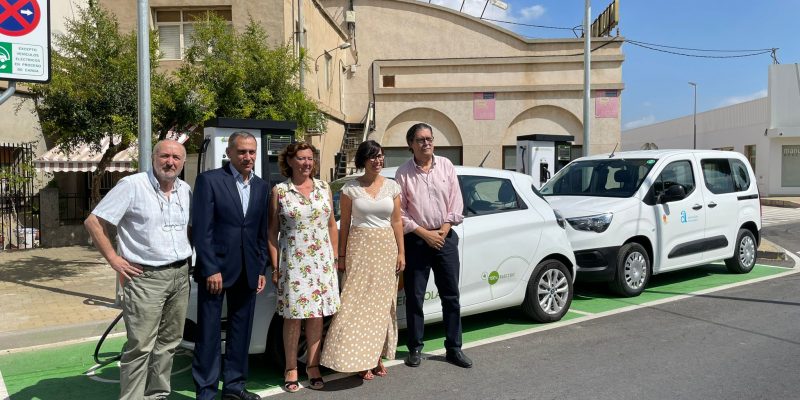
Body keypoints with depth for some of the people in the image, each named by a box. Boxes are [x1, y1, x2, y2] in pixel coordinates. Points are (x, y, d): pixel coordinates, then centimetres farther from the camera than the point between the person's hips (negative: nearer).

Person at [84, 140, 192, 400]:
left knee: (168, 342, 14)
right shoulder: (132, 185, -9)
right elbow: (93, 222, -8)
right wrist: (114, 259, -10)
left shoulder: (185, 190, 8)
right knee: (140, 347, -5)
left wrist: (188, 251, 9)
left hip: (180, 275, 6)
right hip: (146, 277, -6)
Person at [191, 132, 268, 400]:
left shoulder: (261, 187, 11)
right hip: (216, 268, -5)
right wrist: (211, 270, -15)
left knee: (241, 331, 12)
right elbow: (201, 229, -10)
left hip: (248, 272, 5)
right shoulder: (209, 180, -5)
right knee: (209, 334, 4)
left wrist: (261, 270, 8)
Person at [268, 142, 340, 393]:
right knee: (293, 317, 3)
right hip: (292, 262, -3)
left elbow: (332, 225, 11)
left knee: (317, 316, 6)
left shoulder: (324, 188, 7)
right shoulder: (279, 191, -2)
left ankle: (313, 367, 18)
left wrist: (335, 257, 8)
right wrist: (275, 266, -4)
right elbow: (272, 232, -1)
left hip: (322, 261, 3)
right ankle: (291, 369, 16)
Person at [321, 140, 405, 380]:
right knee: (359, 302, -4)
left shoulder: (392, 187, 6)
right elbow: (344, 223, 2)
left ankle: (376, 356, 17)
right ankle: (360, 360, 3)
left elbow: (397, 221, 8)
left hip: (386, 248, 2)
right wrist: (341, 255, -1)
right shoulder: (350, 188, 0)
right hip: (359, 246, -2)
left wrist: (401, 252, 4)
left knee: (381, 303, 6)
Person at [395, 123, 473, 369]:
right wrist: (425, 233, -9)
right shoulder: (404, 172, -2)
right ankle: (415, 348, 17)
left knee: (451, 295, 7)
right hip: (416, 240, -2)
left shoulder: (446, 166, 6)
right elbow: (399, 211, -5)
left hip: (445, 236, 2)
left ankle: (454, 348, 18)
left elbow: (456, 200, 5)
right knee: (414, 297, 4)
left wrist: (444, 228, -6)